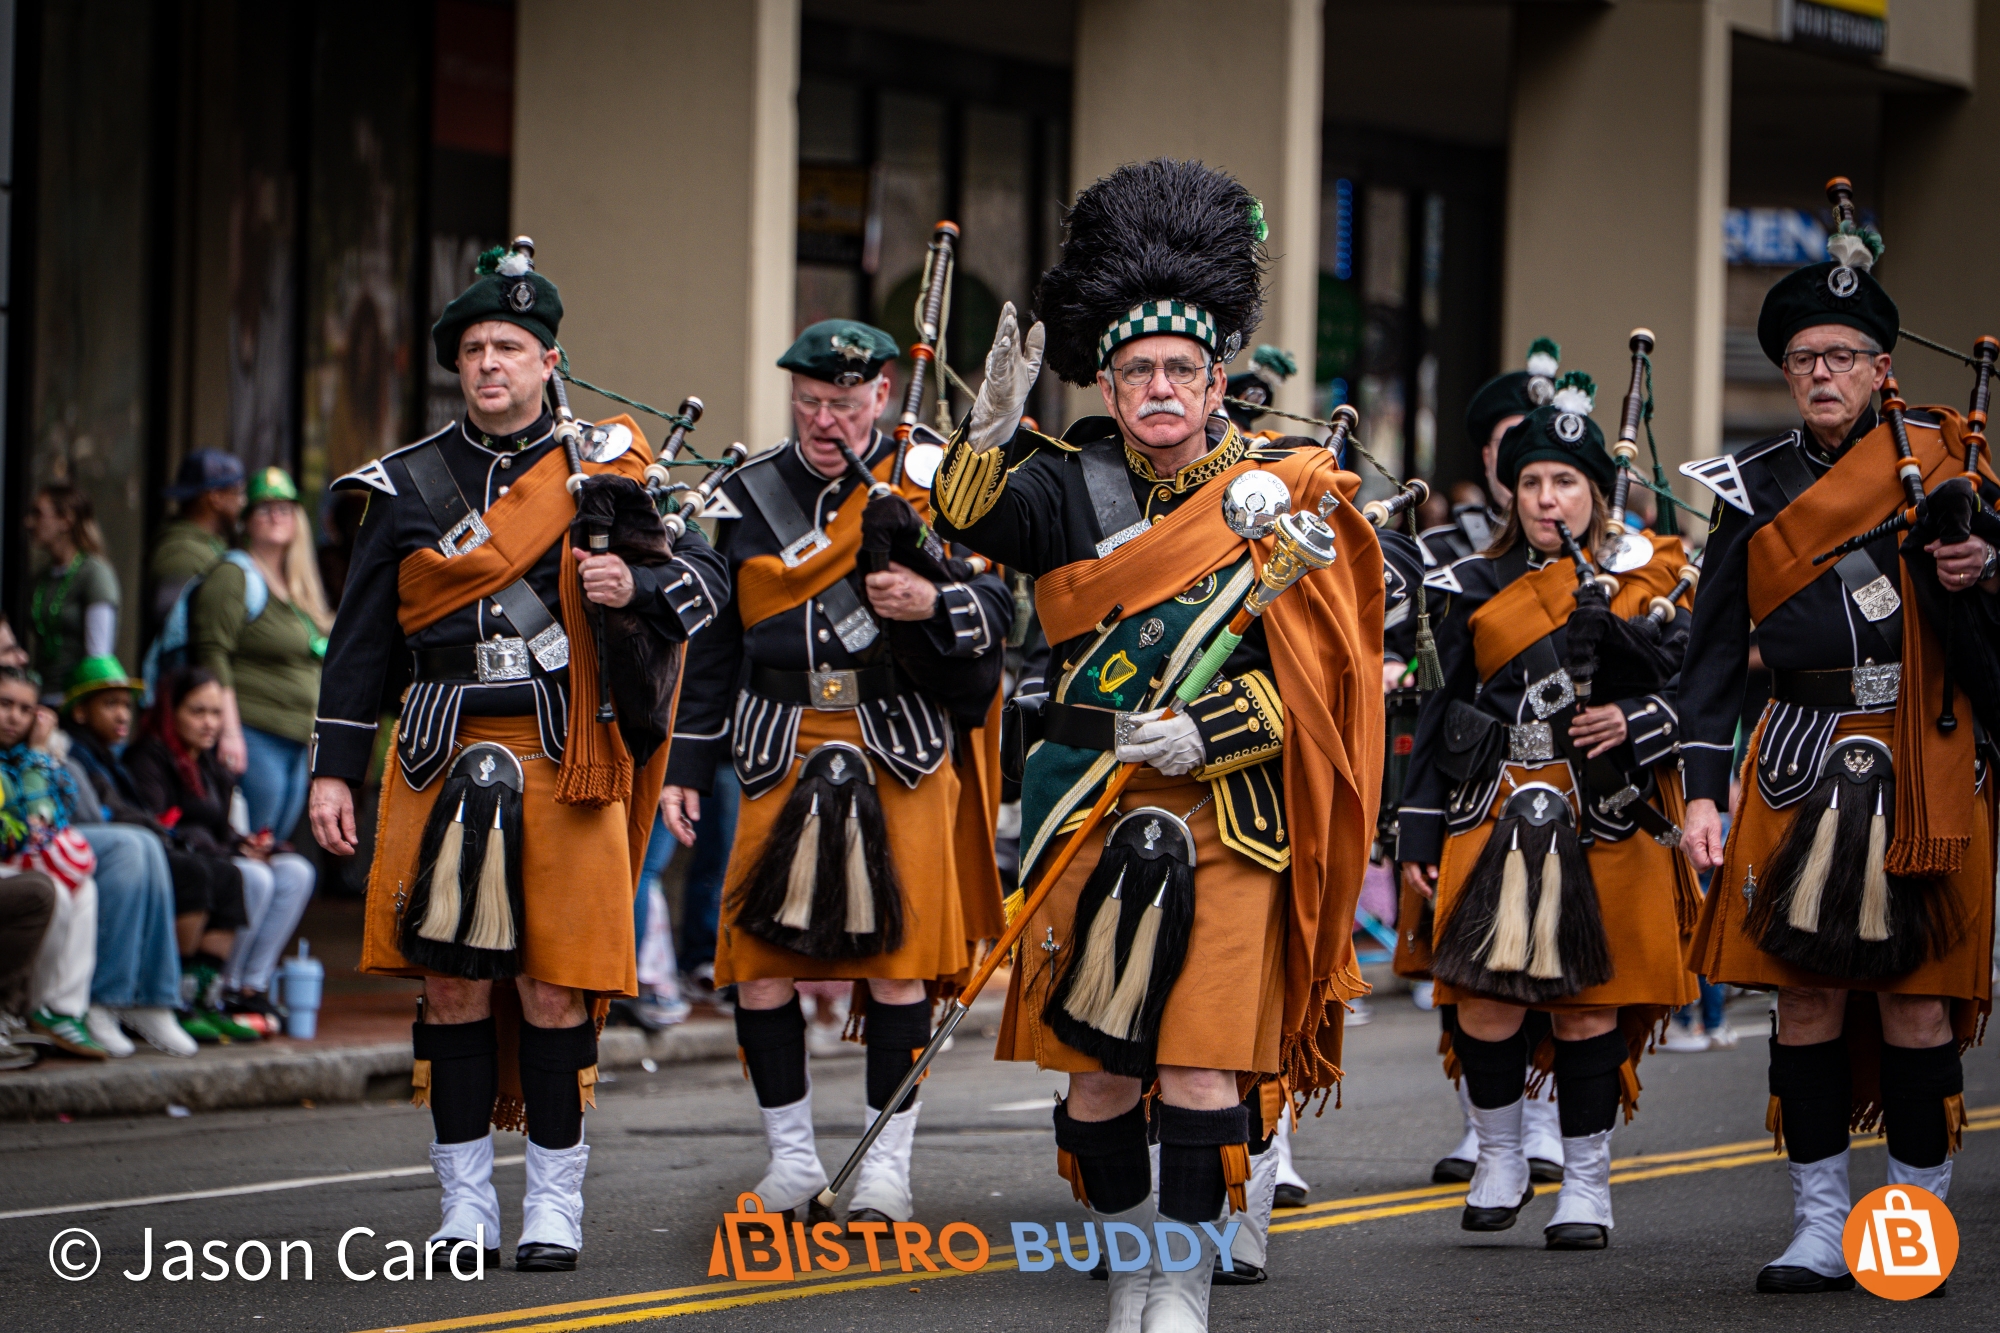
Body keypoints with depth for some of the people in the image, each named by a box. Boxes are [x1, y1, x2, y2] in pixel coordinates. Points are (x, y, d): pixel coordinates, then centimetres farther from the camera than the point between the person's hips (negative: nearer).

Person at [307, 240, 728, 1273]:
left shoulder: (607, 468, 7)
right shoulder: (408, 486, 9)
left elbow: (707, 576, 7)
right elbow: (362, 638, 11)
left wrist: (635, 589, -14)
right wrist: (333, 768, 5)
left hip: (569, 760, -1)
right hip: (445, 761, 1)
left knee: (556, 990, -2)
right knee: (452, 986, 1)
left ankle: (556, 1205, 6)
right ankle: (466, 1205, 9)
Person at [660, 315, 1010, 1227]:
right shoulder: (749, 498, 10)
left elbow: (998, 604, 1)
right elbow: (716, 644, 15)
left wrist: (934, 603, -19)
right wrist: (688, 766, 12)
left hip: (902, 751, -2)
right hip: (780, 753, 3)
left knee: (898, 958, -3)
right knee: (758, 958, -2)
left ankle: (887, 1162, 8)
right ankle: (791, 1158, 12)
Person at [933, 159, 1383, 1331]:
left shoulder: (1284, 496, 0)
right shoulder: (1074, 485, 5)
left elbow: (1315, 673, -3)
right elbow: (968, 525, -13)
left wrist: (1208, 736, -16)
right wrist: (995, 428, -30)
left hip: (1229, 815, -2)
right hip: (1092, 816, 2)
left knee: (1204, 1061, -7)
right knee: (1093, 1061, 5)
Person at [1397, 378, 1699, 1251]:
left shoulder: (1645, 586, 6)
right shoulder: (1477, 589, 10)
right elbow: (1440, 715, 9)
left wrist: (1633, 722, -17)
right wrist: (1418, 834, 5)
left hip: (1608, 821, -1)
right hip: (1495, 818, 1)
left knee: (1589, 1005, -1)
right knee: (1485, 1004, -5)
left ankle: (1586, 1182, 9)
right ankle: (1500, 1158, 17)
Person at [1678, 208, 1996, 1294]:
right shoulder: (1755, 489, 8)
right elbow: (1716, 653, 8)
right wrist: (1702, 790, 0)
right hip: (1801, 766, 1)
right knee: (1807, 994, 0)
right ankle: (1820, 1224, 6)